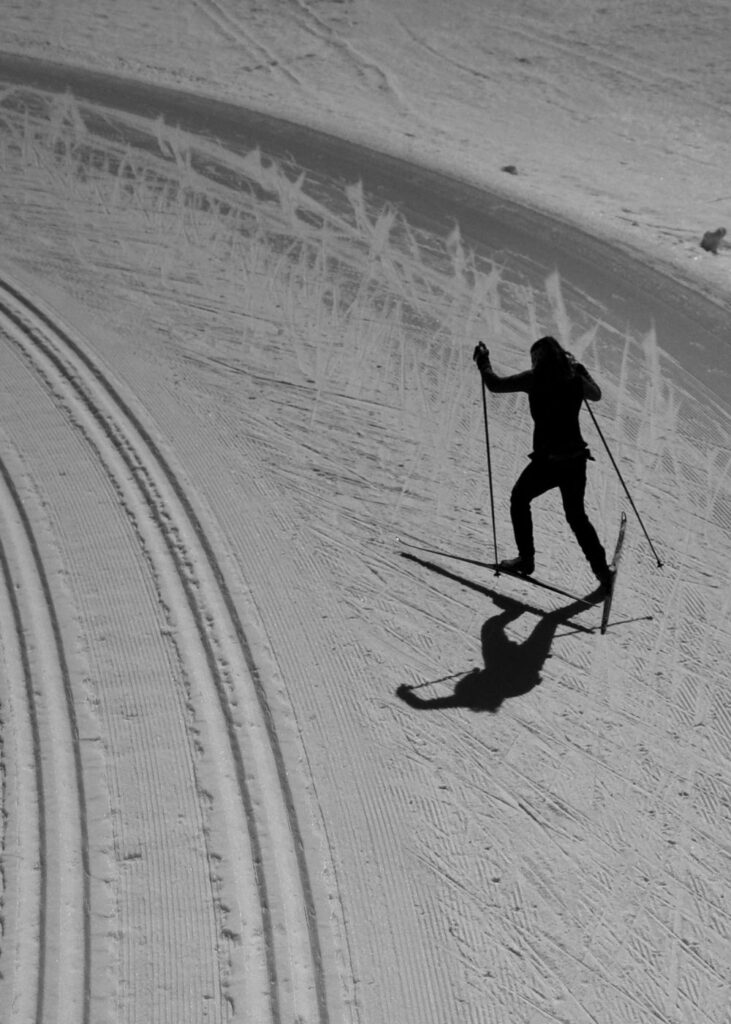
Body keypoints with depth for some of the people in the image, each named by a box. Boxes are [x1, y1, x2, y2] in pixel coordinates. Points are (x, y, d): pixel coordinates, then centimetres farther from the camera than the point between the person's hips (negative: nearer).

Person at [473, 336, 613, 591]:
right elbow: (596, 395, 24)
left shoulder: (534, 378, -8)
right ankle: (603, 572, 17)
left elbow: (496, 384, -3)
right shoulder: (574, 378, 3)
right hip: (576, 460, 4)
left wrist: (483, 361, 13)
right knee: (576, 515, 21)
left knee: (519, 499, 23)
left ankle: (526, 559, 23)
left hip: (546, 461, -4)